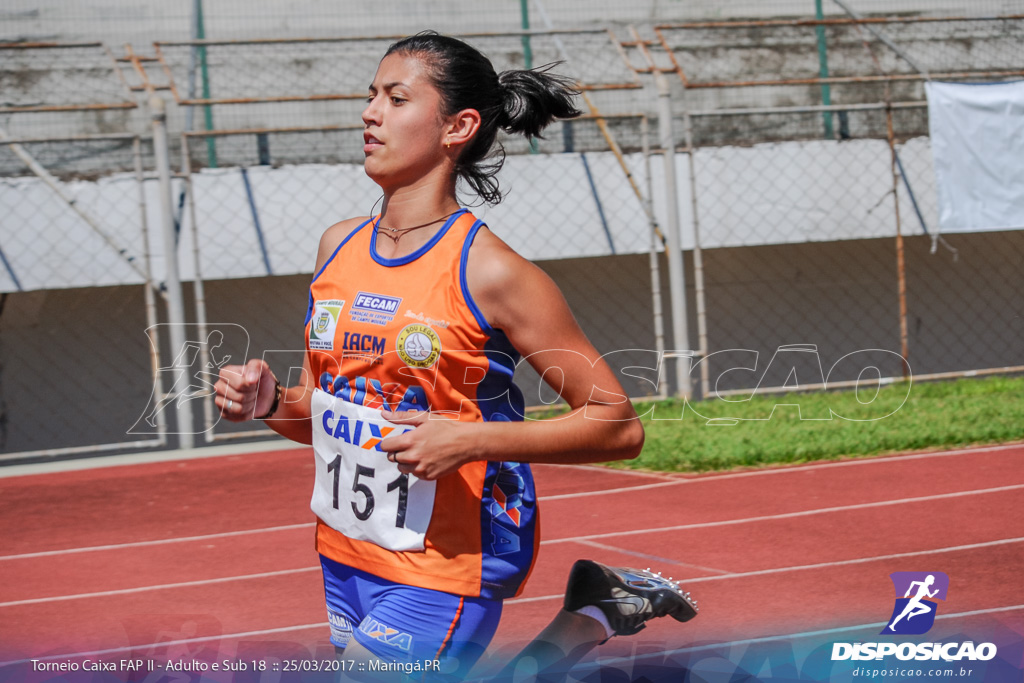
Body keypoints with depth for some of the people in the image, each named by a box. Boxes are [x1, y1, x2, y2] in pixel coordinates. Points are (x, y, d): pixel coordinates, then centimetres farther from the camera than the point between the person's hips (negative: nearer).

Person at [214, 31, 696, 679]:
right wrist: (270, 402, -5)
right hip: (345, 558, 7)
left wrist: (470, 439, -23)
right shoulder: (338, 246, 4)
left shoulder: (489, 272, -15)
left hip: (442, 571, -7)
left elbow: (620, 425, -14)